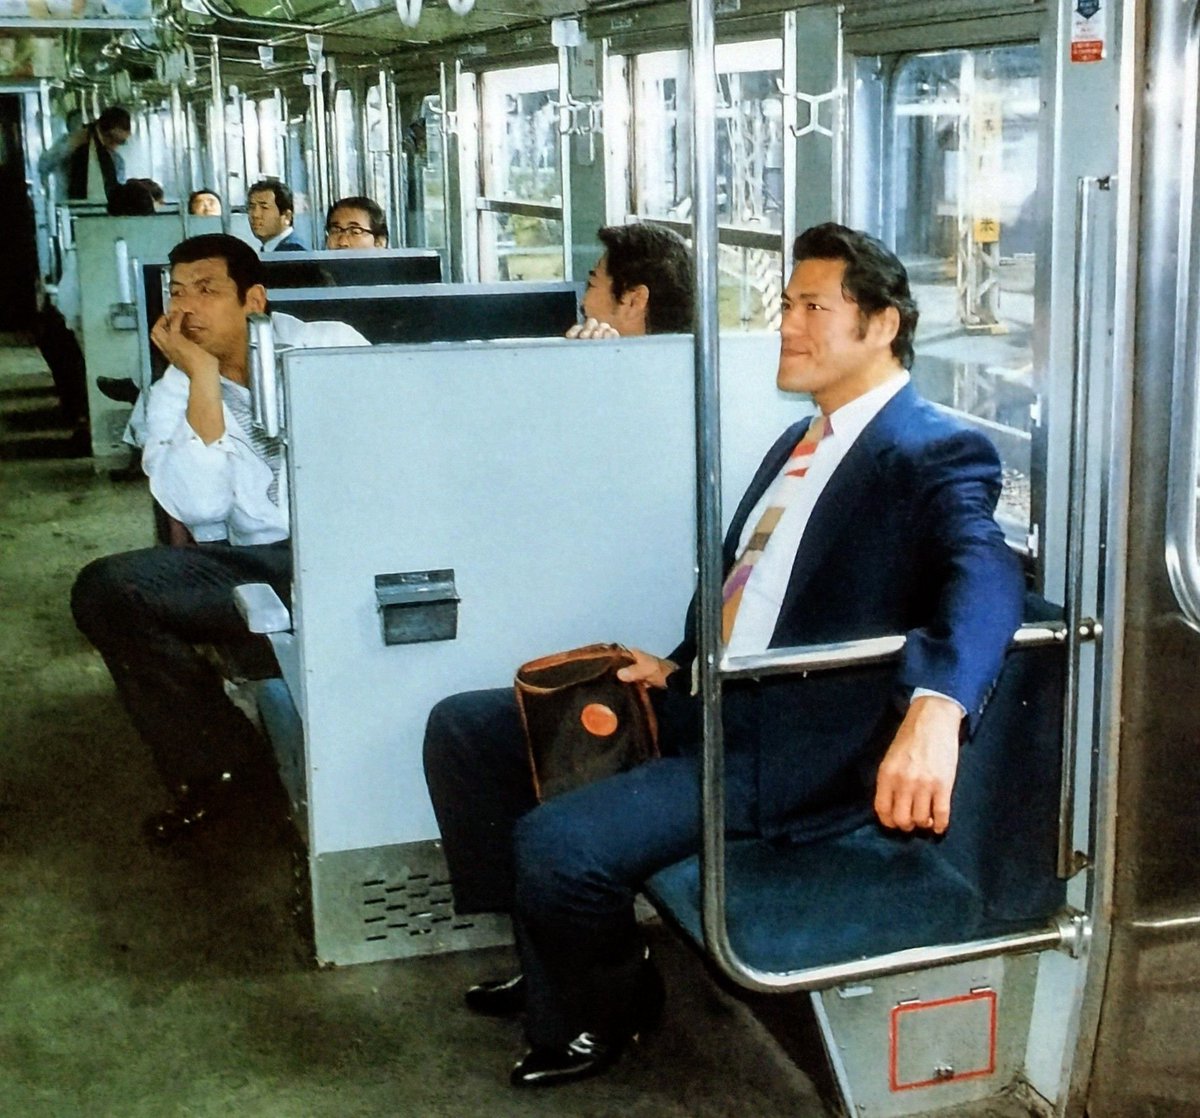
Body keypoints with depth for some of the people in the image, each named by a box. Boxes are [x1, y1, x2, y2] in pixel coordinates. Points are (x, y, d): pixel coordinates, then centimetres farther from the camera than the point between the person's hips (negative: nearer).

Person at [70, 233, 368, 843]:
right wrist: (202, 379, -8)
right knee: (105, 589, -18)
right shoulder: (173, 395, 11)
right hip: (249, 566, 3)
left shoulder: (329, 346, 7)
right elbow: (200, 507, -7)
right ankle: (216, 762, -4)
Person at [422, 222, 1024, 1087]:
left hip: (793, 745, -9)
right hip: (705, 701, 10)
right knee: (463, 730, 9)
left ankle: (607, 1005, 7)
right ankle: (557, 953, 20)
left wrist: (933, 711, -51)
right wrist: (679, 667, 8)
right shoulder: (803, 441, 17)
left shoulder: (936, 454, -13)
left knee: (557, 845, -26)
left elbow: (984, 573, -32)